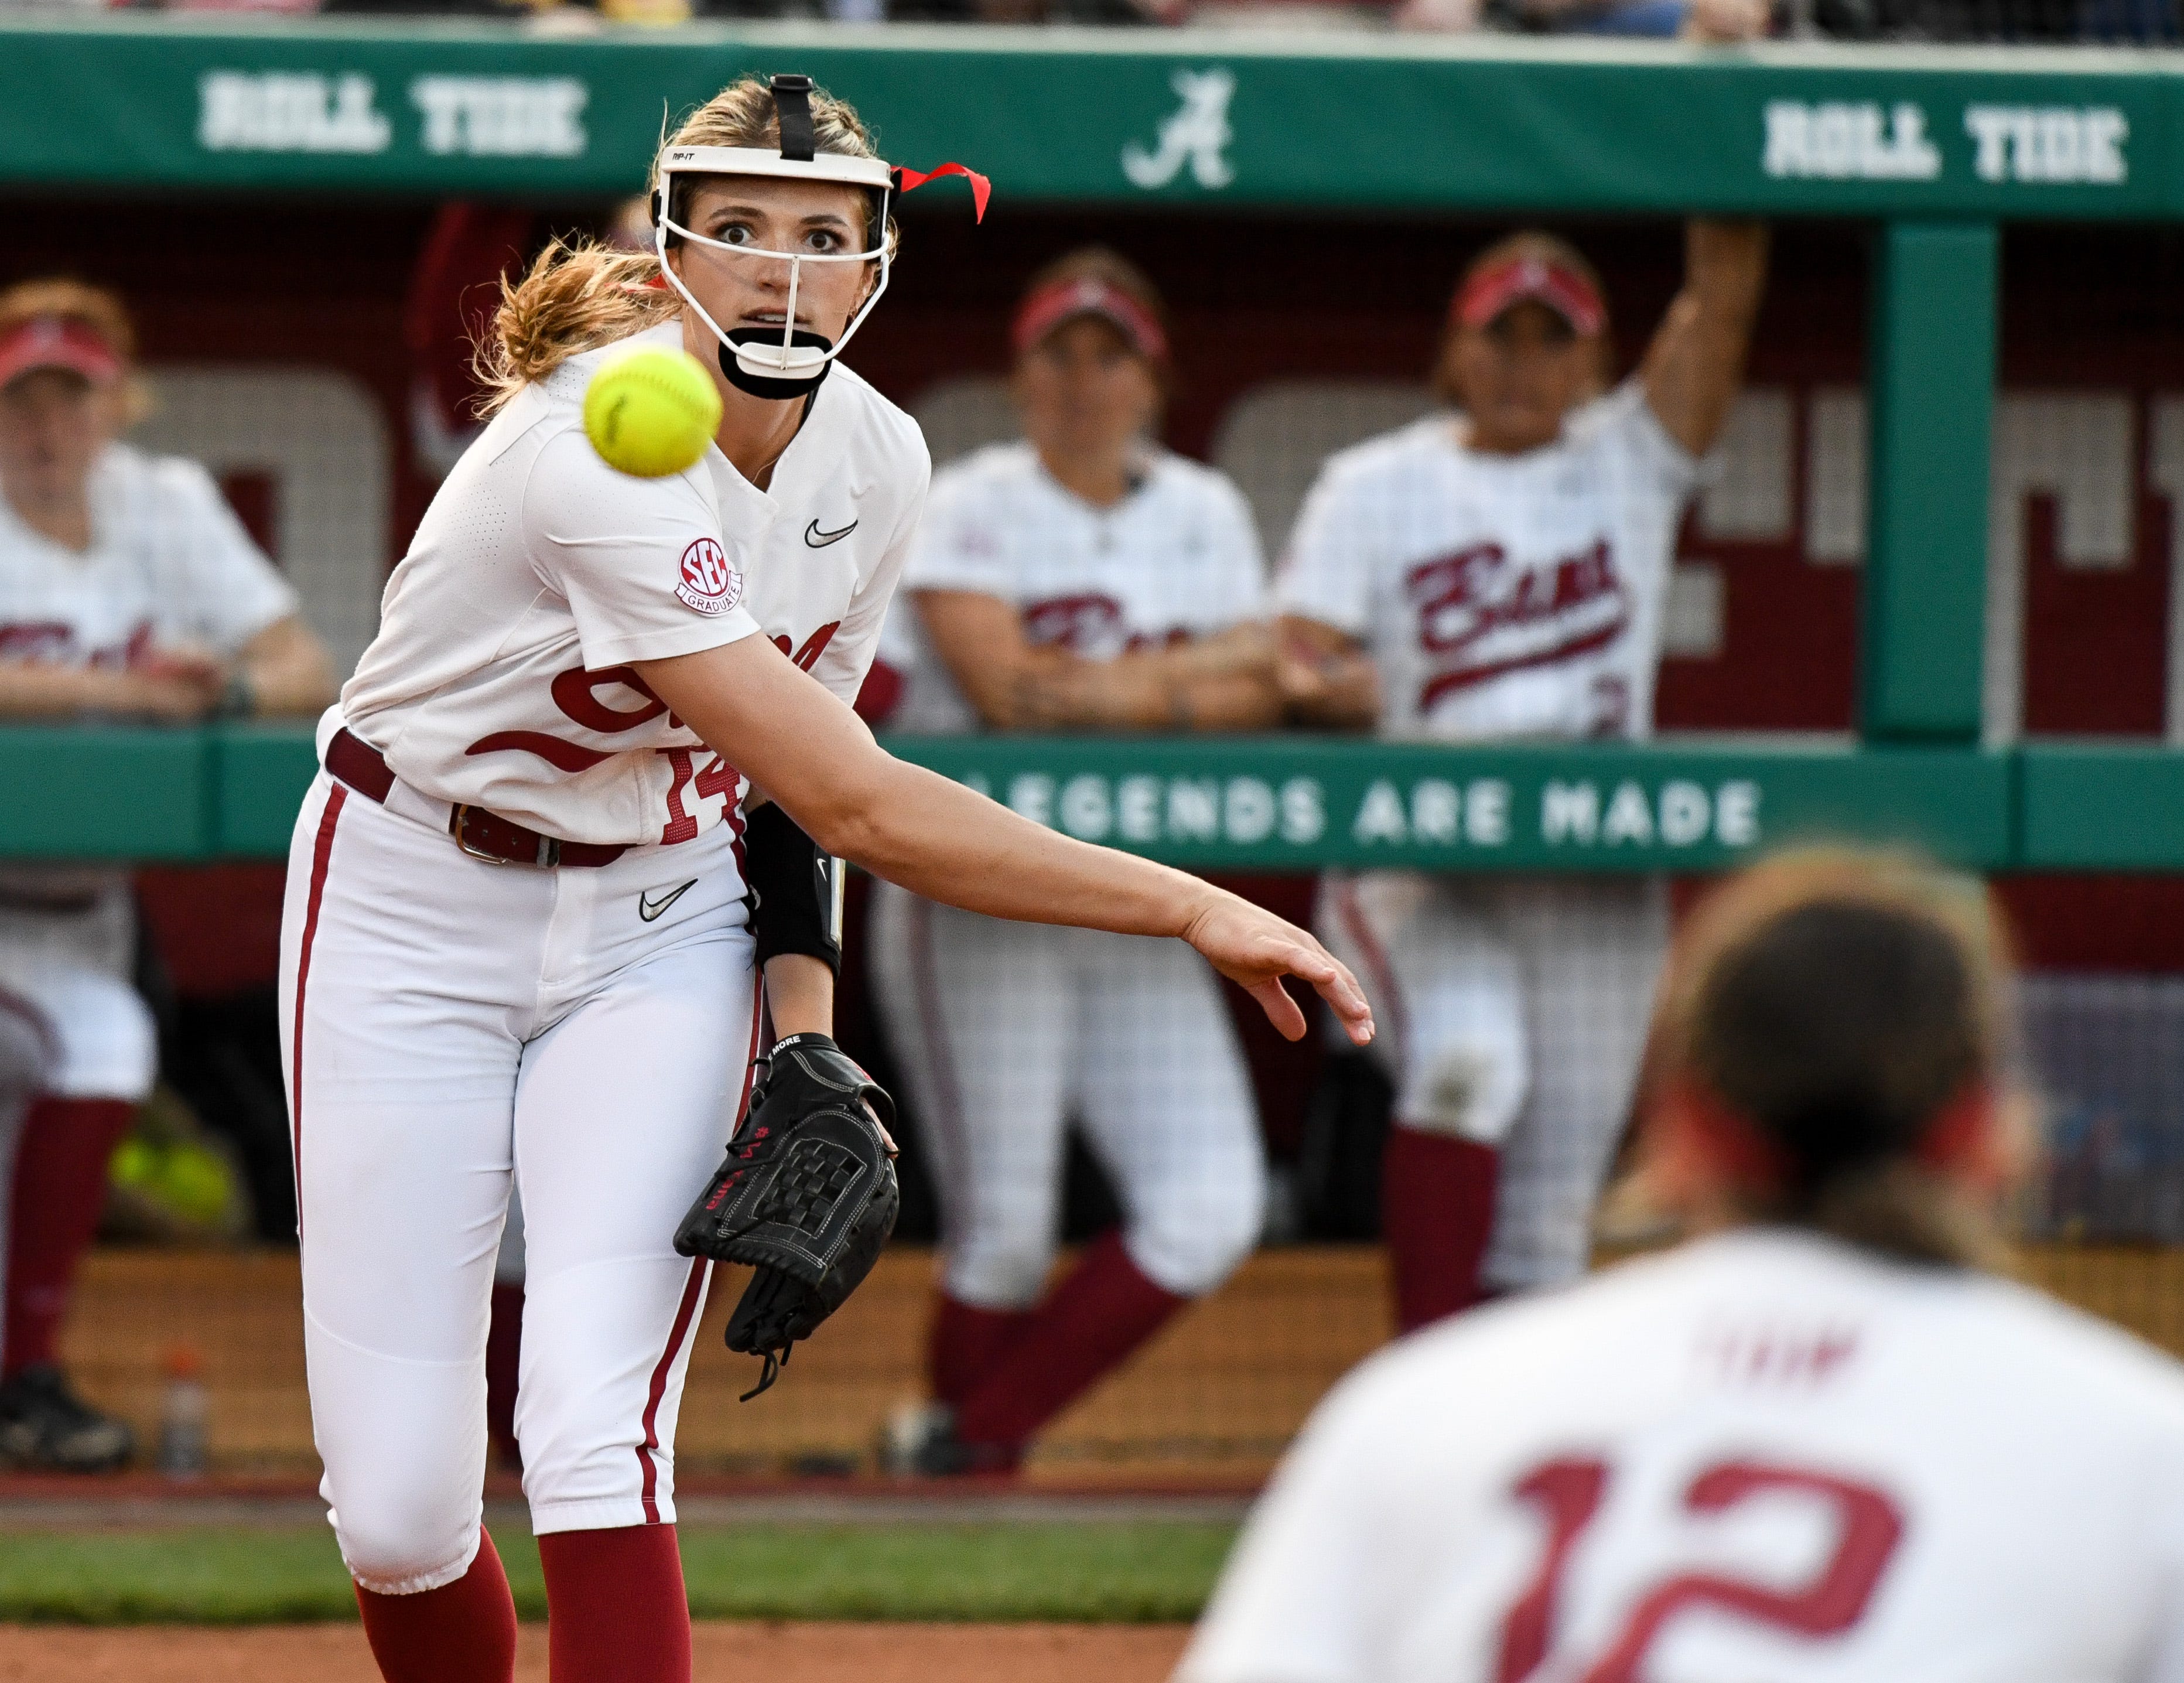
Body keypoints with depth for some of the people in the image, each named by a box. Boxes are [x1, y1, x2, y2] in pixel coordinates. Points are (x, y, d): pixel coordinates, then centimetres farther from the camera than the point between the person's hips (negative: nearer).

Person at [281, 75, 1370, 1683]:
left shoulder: (875, 462, -6)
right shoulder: (600, 464, -29)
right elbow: (851, 800, -32)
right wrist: (1191, 909, -33)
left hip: (655, 918, 4)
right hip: (415, 909, -4)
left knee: (596, 1443, -16)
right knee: (399, 1509, -6)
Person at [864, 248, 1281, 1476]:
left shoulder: (1204, 515, 11)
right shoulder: (968, 509, -3)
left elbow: (1254, 704, 1)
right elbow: (1004, 686, -18)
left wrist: (1090, 693, -14)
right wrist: (1190, 676, -9)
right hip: (978, 900, -5)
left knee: (1208, 1212, -7)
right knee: (1003, 1226, -9)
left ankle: (975, 1431, 6)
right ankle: (959, 1465, 15)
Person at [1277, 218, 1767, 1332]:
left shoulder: (1630, 465, 11)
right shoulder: (1373, 488, 8)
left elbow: (1724, 299, 0)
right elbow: (1294, 662, -2)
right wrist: (1323, 687, -25)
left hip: (1597, 883, 3)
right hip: (1413, 860, -3)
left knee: (1548, 1213, 2)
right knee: (1466, 1060, -31)